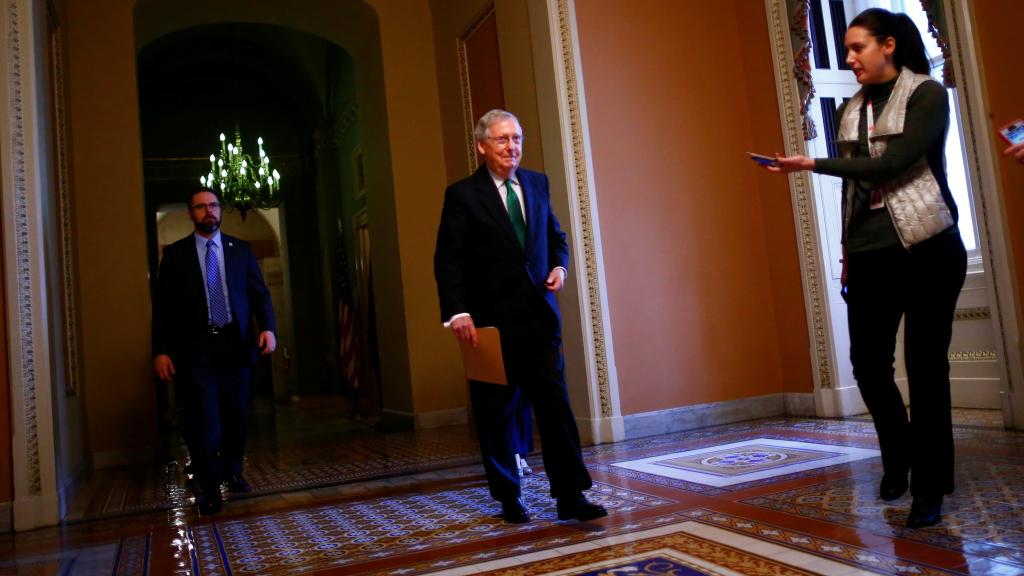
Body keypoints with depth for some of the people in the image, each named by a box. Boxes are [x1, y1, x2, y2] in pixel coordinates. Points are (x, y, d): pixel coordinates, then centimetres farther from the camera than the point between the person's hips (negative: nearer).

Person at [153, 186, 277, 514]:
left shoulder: (241, 250, 11)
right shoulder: (175, 254, 6)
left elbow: (259, 293, 7)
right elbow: (162, 306, 3)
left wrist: (268, 327, -10)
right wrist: (161, 351, -4)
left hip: (236, 345, 2)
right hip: (195, 348, -2)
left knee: (235, 415, 9)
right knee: (203, 420, -4)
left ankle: (232, 472, 31)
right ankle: (207, 487, 12)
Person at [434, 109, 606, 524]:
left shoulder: (537, 183, 11)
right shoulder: (462, 195, -3)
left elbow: (555, 234, 21)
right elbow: (448, 260, -7)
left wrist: (560, 264, 1)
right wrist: (457, 312, -18)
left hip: (540, 314, 3)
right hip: (491, 320, -3)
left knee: (555, 404, -2)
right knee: (497, 414, 8)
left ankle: (570, 496, 6)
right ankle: (509, 498, 23)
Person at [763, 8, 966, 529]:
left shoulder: (927, 95, -3)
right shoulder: (850, 110, 14)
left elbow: (891, 164, -18)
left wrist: (813, 164, -18)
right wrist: (847, 253, 15)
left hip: (927, 248, -5)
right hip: (870, 254, 5)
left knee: (925, 367, -1)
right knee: (868, 364, 2)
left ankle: (929, 487, 11)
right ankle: (900, 456, 29)